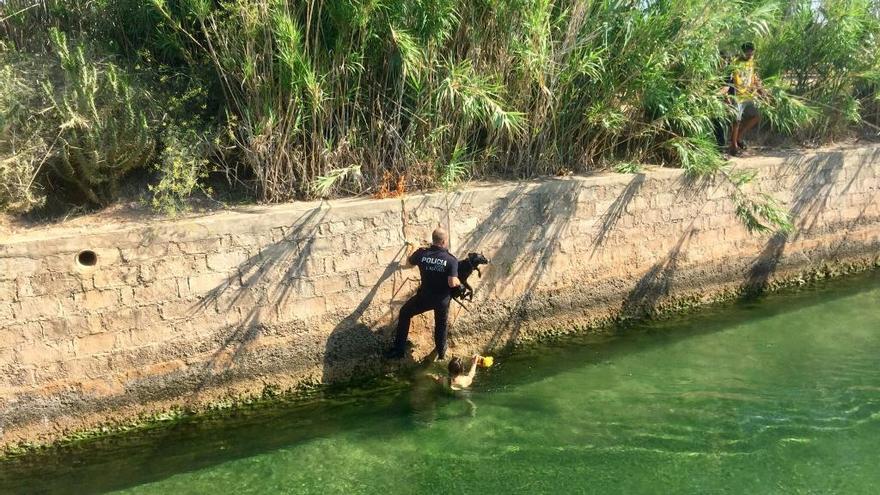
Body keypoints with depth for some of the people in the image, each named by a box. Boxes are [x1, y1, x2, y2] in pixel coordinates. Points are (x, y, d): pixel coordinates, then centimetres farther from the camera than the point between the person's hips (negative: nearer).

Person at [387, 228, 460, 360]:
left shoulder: (422, 253, -12)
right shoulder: (451, 260, -18)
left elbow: (408, 263, 9)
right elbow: (452, 283, -23)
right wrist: (459, 282, 0)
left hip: (425, 297, 0)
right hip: (442, 300, 0)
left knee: (404, 314, 22)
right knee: (441, 325, 26)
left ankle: (399, 350, 22)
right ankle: (441, 353, 41)